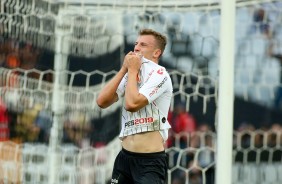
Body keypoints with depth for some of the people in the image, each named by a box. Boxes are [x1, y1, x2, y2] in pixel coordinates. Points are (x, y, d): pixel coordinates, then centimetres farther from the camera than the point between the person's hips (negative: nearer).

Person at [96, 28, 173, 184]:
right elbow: (102, 101, 2)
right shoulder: (130, 74, 14)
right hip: (125, 157, 8)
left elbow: (132, 104, -23)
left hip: (151, 161, -8)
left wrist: (132, 70, -9)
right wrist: (124, 69, -1)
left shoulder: (159, 74, -9)